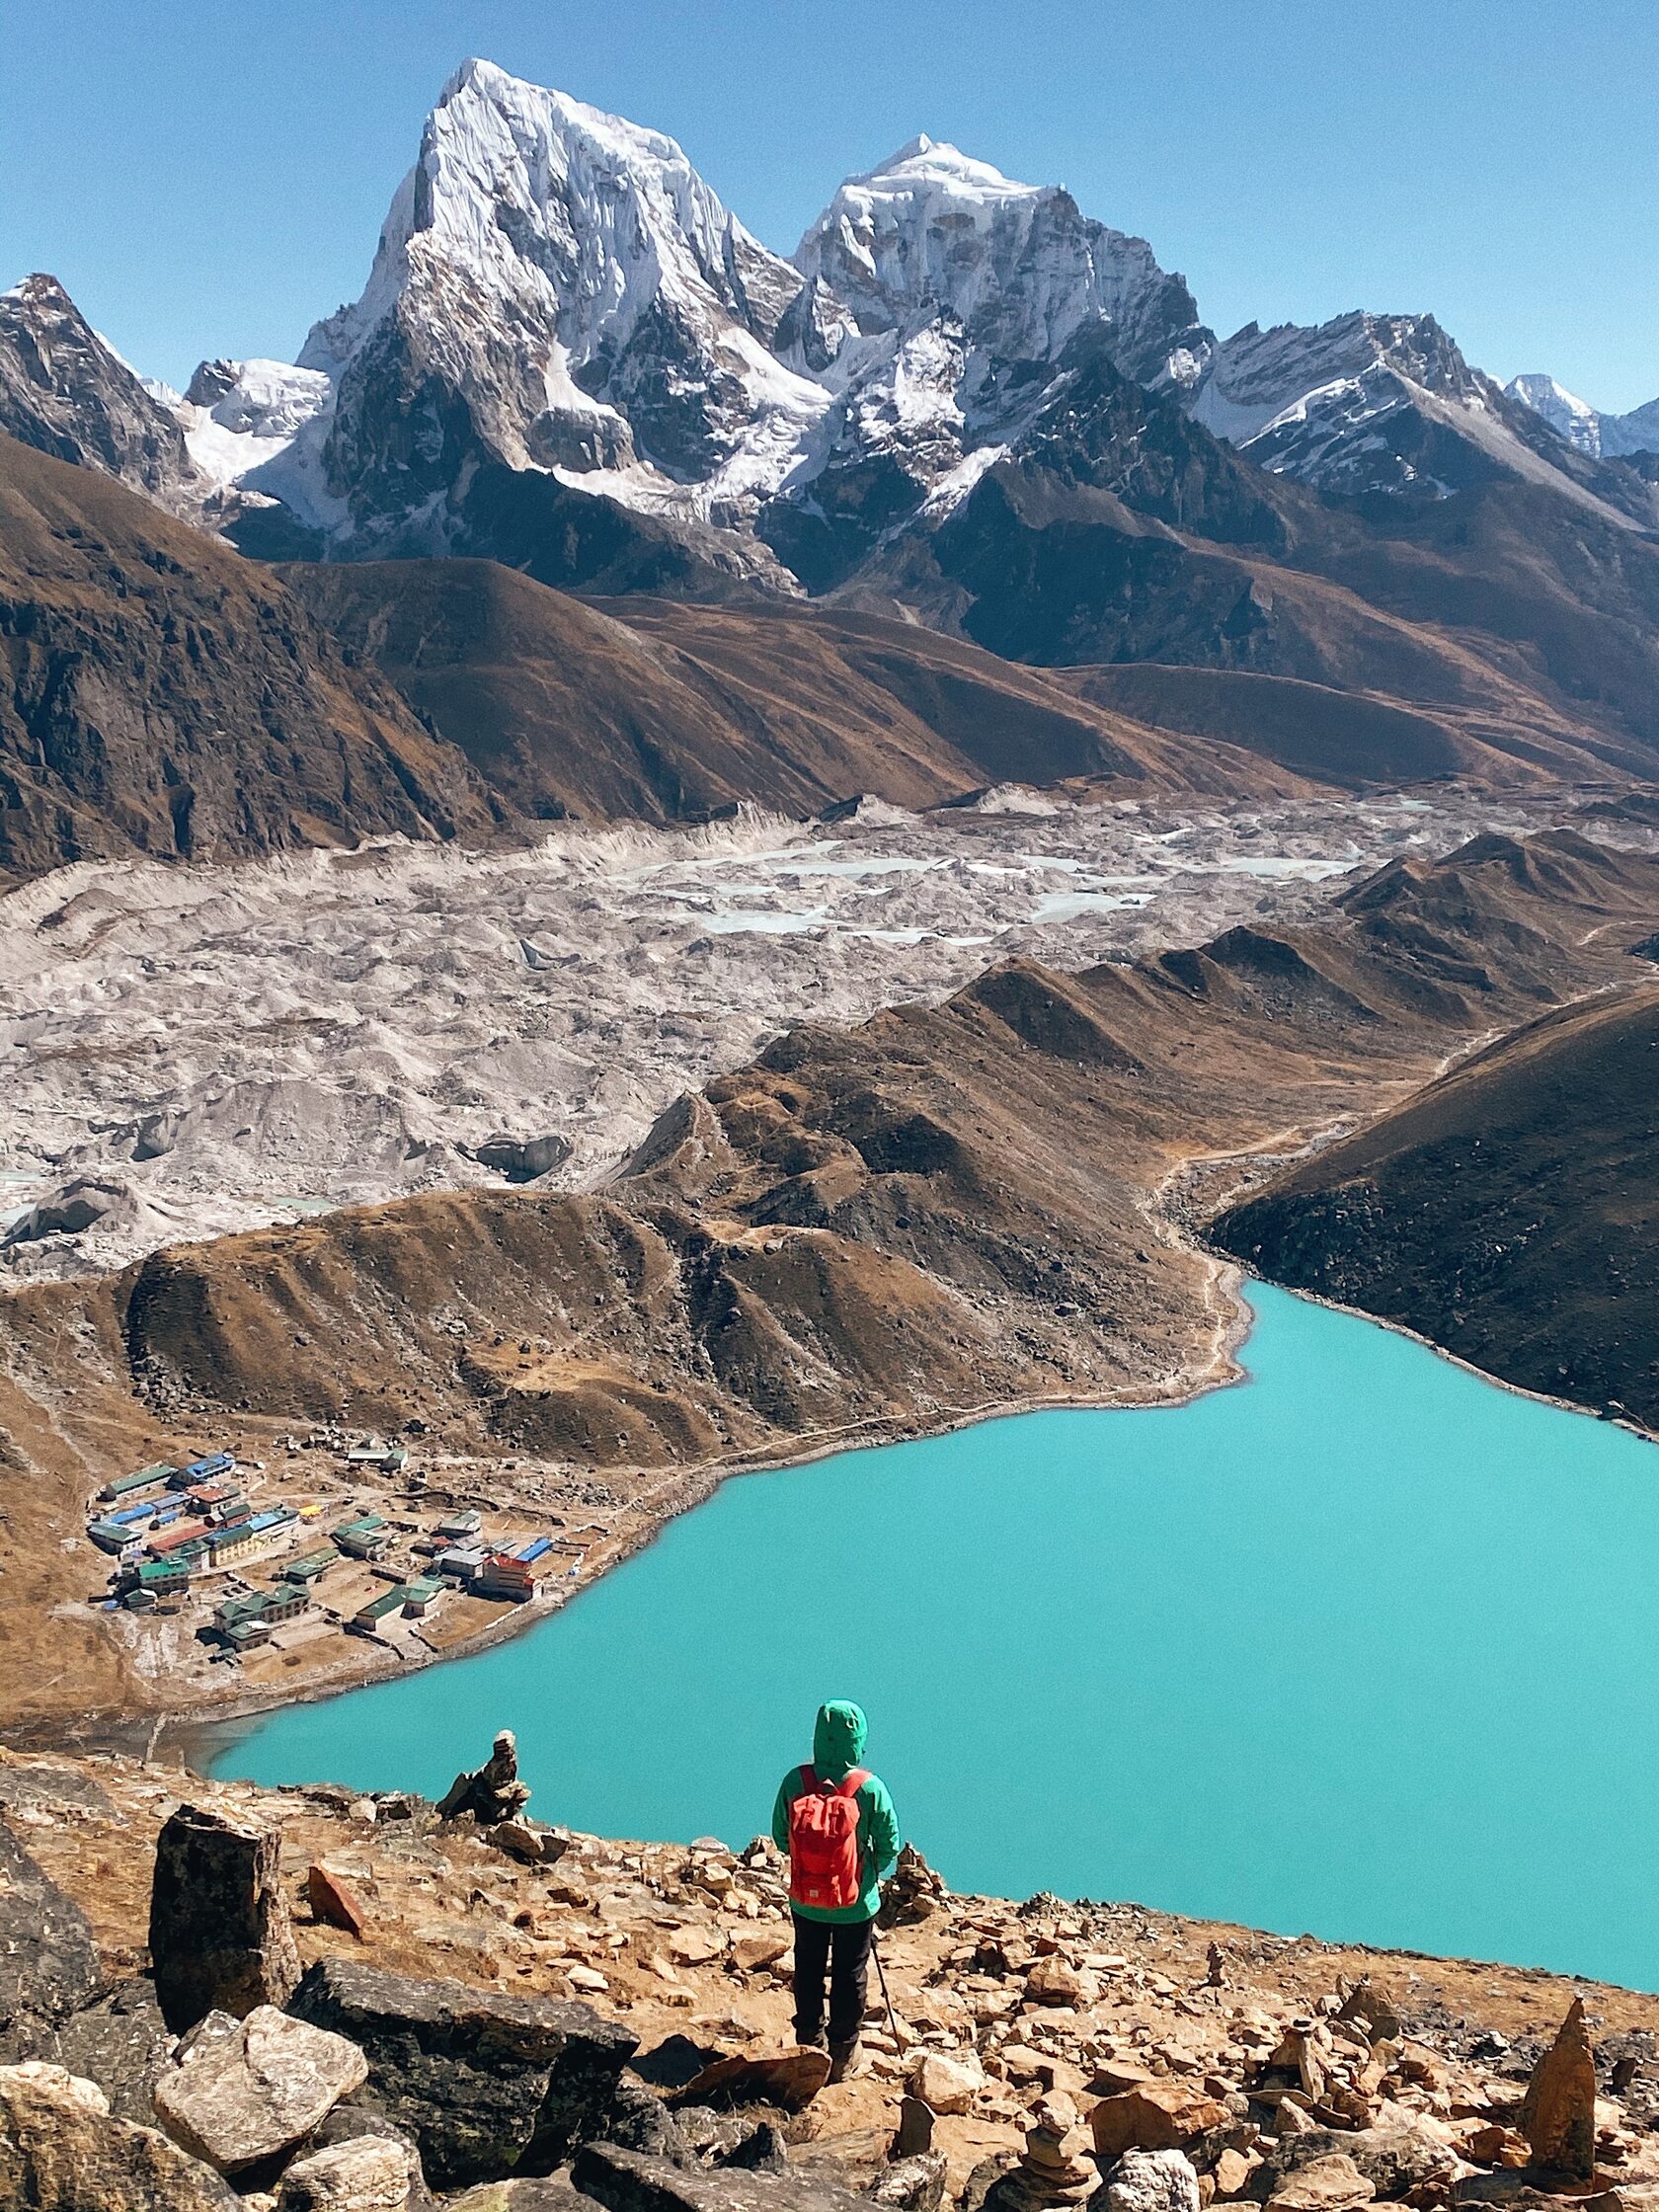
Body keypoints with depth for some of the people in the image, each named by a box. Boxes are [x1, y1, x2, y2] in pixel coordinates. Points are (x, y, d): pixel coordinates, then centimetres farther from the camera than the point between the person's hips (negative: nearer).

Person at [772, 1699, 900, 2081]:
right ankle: (841, 2056, 29)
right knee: (850, 1978, 17)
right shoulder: (870, 1788, -21)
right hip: (856, 1904, -2)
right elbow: (889, 1845, -11)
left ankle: (809, 2045, 38)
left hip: (805, 1901, 2)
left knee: (808, 1972, 22)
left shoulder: (795, 1781, -16)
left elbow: (780, 1837, -5)